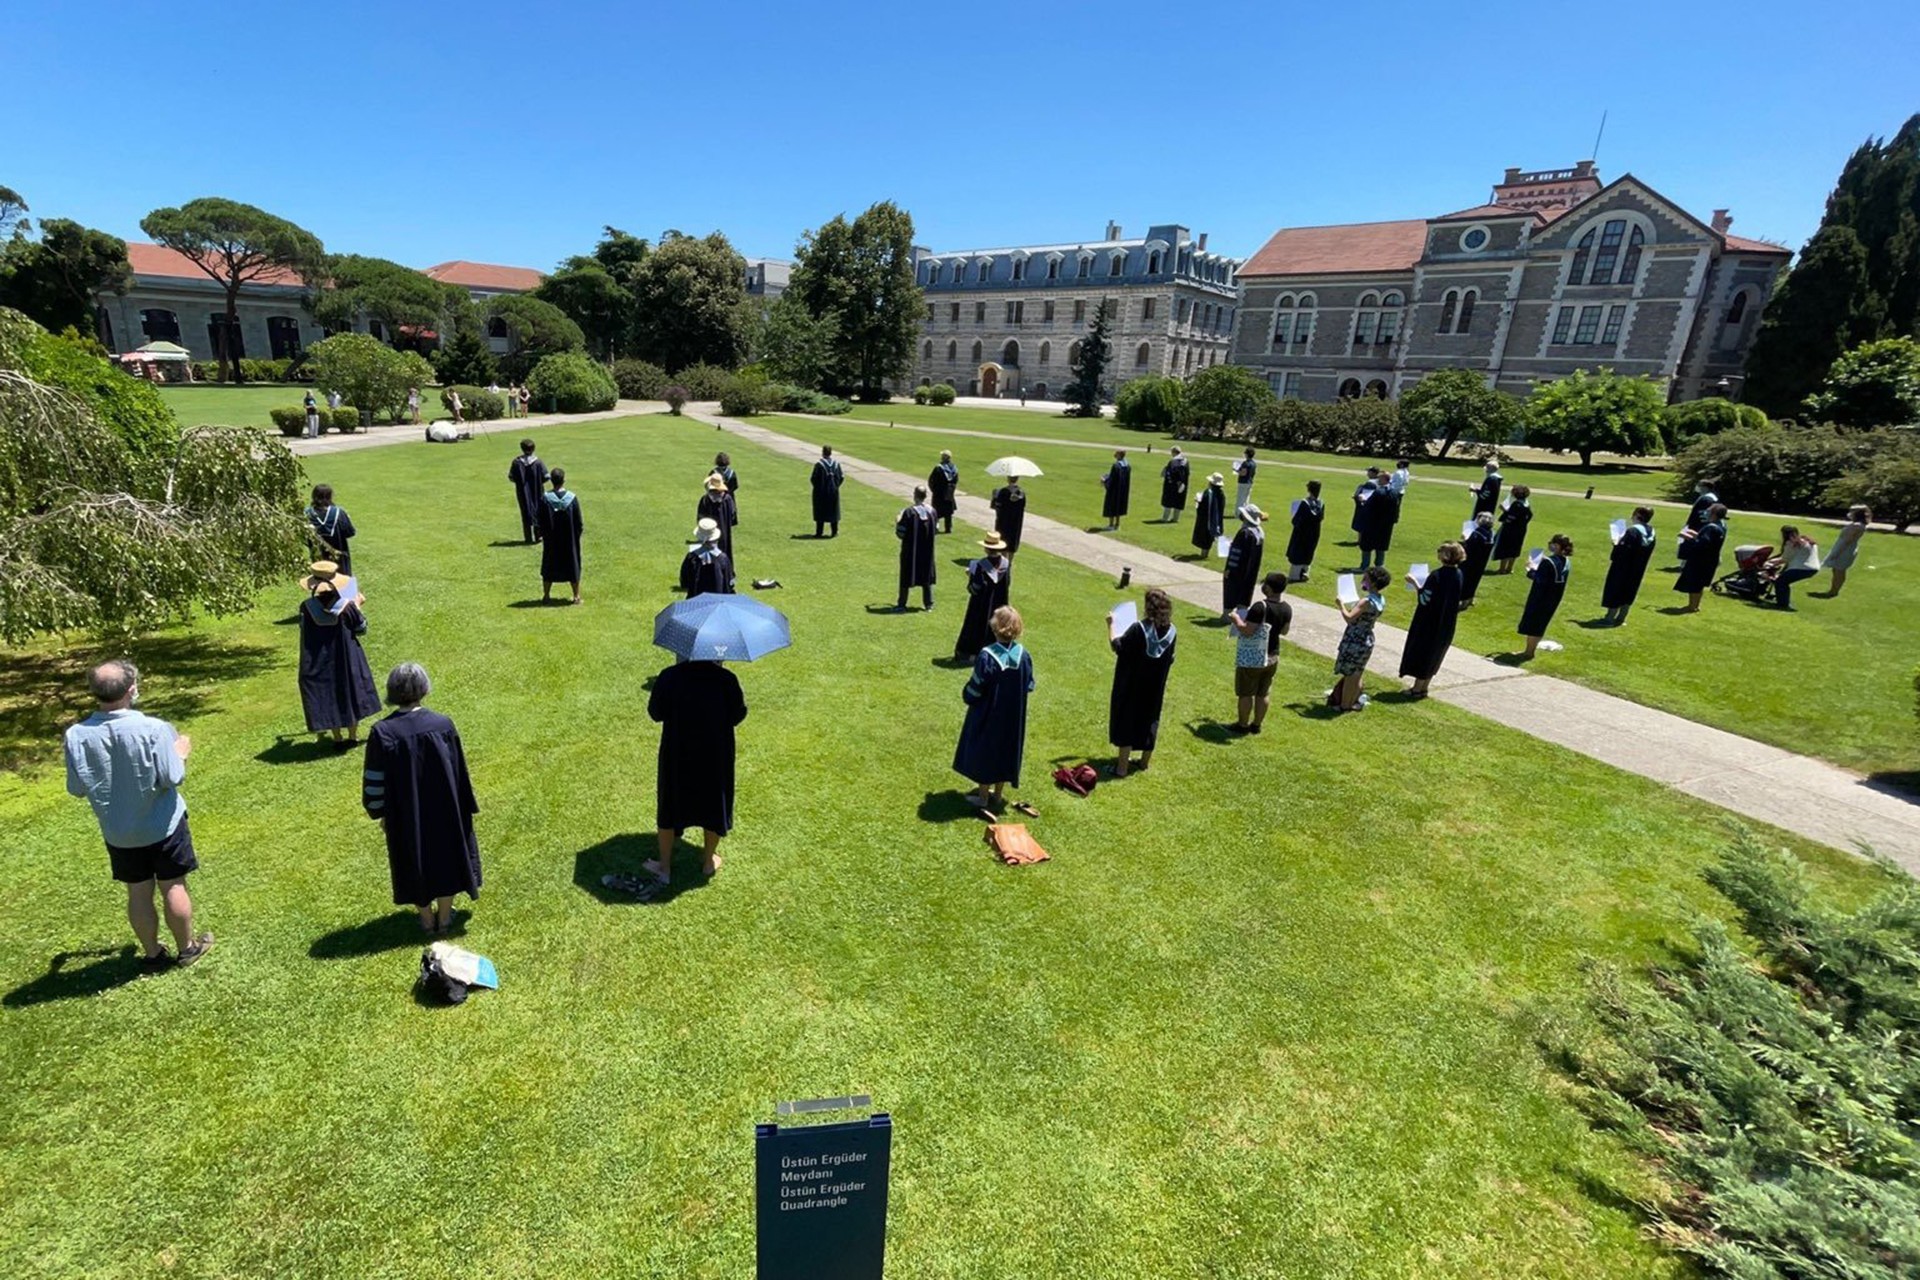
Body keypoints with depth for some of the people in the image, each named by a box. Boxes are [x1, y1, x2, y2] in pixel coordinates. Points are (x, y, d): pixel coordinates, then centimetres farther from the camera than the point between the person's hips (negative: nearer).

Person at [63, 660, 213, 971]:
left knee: (138, 893, 17)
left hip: (118, 832, 3)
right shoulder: (153, 728, -24)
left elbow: (76, 788, -4)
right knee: (173, 887, 13)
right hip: (163, 826, -3)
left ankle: (152, 954, 31)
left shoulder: (77, 735, -14)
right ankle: (187, 948, 28)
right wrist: (180, 752, -1)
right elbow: (172, 778, -19)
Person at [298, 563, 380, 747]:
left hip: (319, 663, 1)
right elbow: (361, 630, -3)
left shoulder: (306, 607, -13)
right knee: (350, 692, 15)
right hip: (346, 660, -1)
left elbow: (304, 627, 8)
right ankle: (353, 736, 23)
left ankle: (337, 737, 21)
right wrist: (357, 606, 9)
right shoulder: (347, 607, -18)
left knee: (327, 695, 15)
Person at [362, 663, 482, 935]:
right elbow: (460, 774, -8)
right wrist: (465, 809, 5)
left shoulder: (382, 732, -18)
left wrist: (380, 813, 7)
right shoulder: (443, 724, -16)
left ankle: (427, 919, 34)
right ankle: (444, 918, 32)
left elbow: (374, 784, -11)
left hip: (405, 814, 0)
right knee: (446, 857, 19)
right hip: (444, 810, 1)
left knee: (414, 861, 19)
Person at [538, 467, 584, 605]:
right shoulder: (572, 498, -12)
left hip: (551, 540, 0)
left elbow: (540, 521, -5)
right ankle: (576, 596, 13)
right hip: (569, 540, 0)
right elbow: (579, 522, -6)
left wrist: (541, 534, 9)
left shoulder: (545, 498, -11)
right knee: (572, 566, 11)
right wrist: (581, 529, 11)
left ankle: (546, 595, 19)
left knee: (549, 566, 13)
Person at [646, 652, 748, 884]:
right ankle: (710, 861, 36)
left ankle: (664, 867, 31)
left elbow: (655, 713, -5)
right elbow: (737, 716, -6)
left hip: (677, 755, 0)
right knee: (714, 804, 20)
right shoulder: (726, 679, -17)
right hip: (715, 756, 0)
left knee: (670, 807, 19)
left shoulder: (669, 677, -16)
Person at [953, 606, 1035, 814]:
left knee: (984, 751, 12)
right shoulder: (1024, 656, -10)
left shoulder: (987, 656, -24)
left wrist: (966, 694, 4)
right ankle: (998, 794, 32)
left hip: (988, 716, -4)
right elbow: (1028, 686, 1)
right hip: (1013, 717, 5)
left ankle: (983, 798, 22)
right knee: (1005, 751, 19)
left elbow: (974, 690, -17)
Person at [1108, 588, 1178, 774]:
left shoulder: (1138, 629, -22)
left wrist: (1110, 624, -3)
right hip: (1156, 687, 5)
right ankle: (1145, 761, 31)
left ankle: (1123, 766, 6)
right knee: (1149, 719, 19)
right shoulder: (1172, 631, -6)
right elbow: (1169, 660, 5)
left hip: (1132, 686, -5)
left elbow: (1116, 646, -14)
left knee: (1126, 720, 5)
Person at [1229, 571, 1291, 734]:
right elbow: (1284, 630, 11)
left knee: (1246, 693, 8)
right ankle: (1257, 724, 27)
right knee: (1264, 693, 16)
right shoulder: (1287, 608, -3)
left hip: (1252, 659, -6)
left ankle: (1243, 725, 19)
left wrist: (1236, 619, -9)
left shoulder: (1260, 607, -25)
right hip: (1272, 657, 7)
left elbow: (1247, 631, -25)